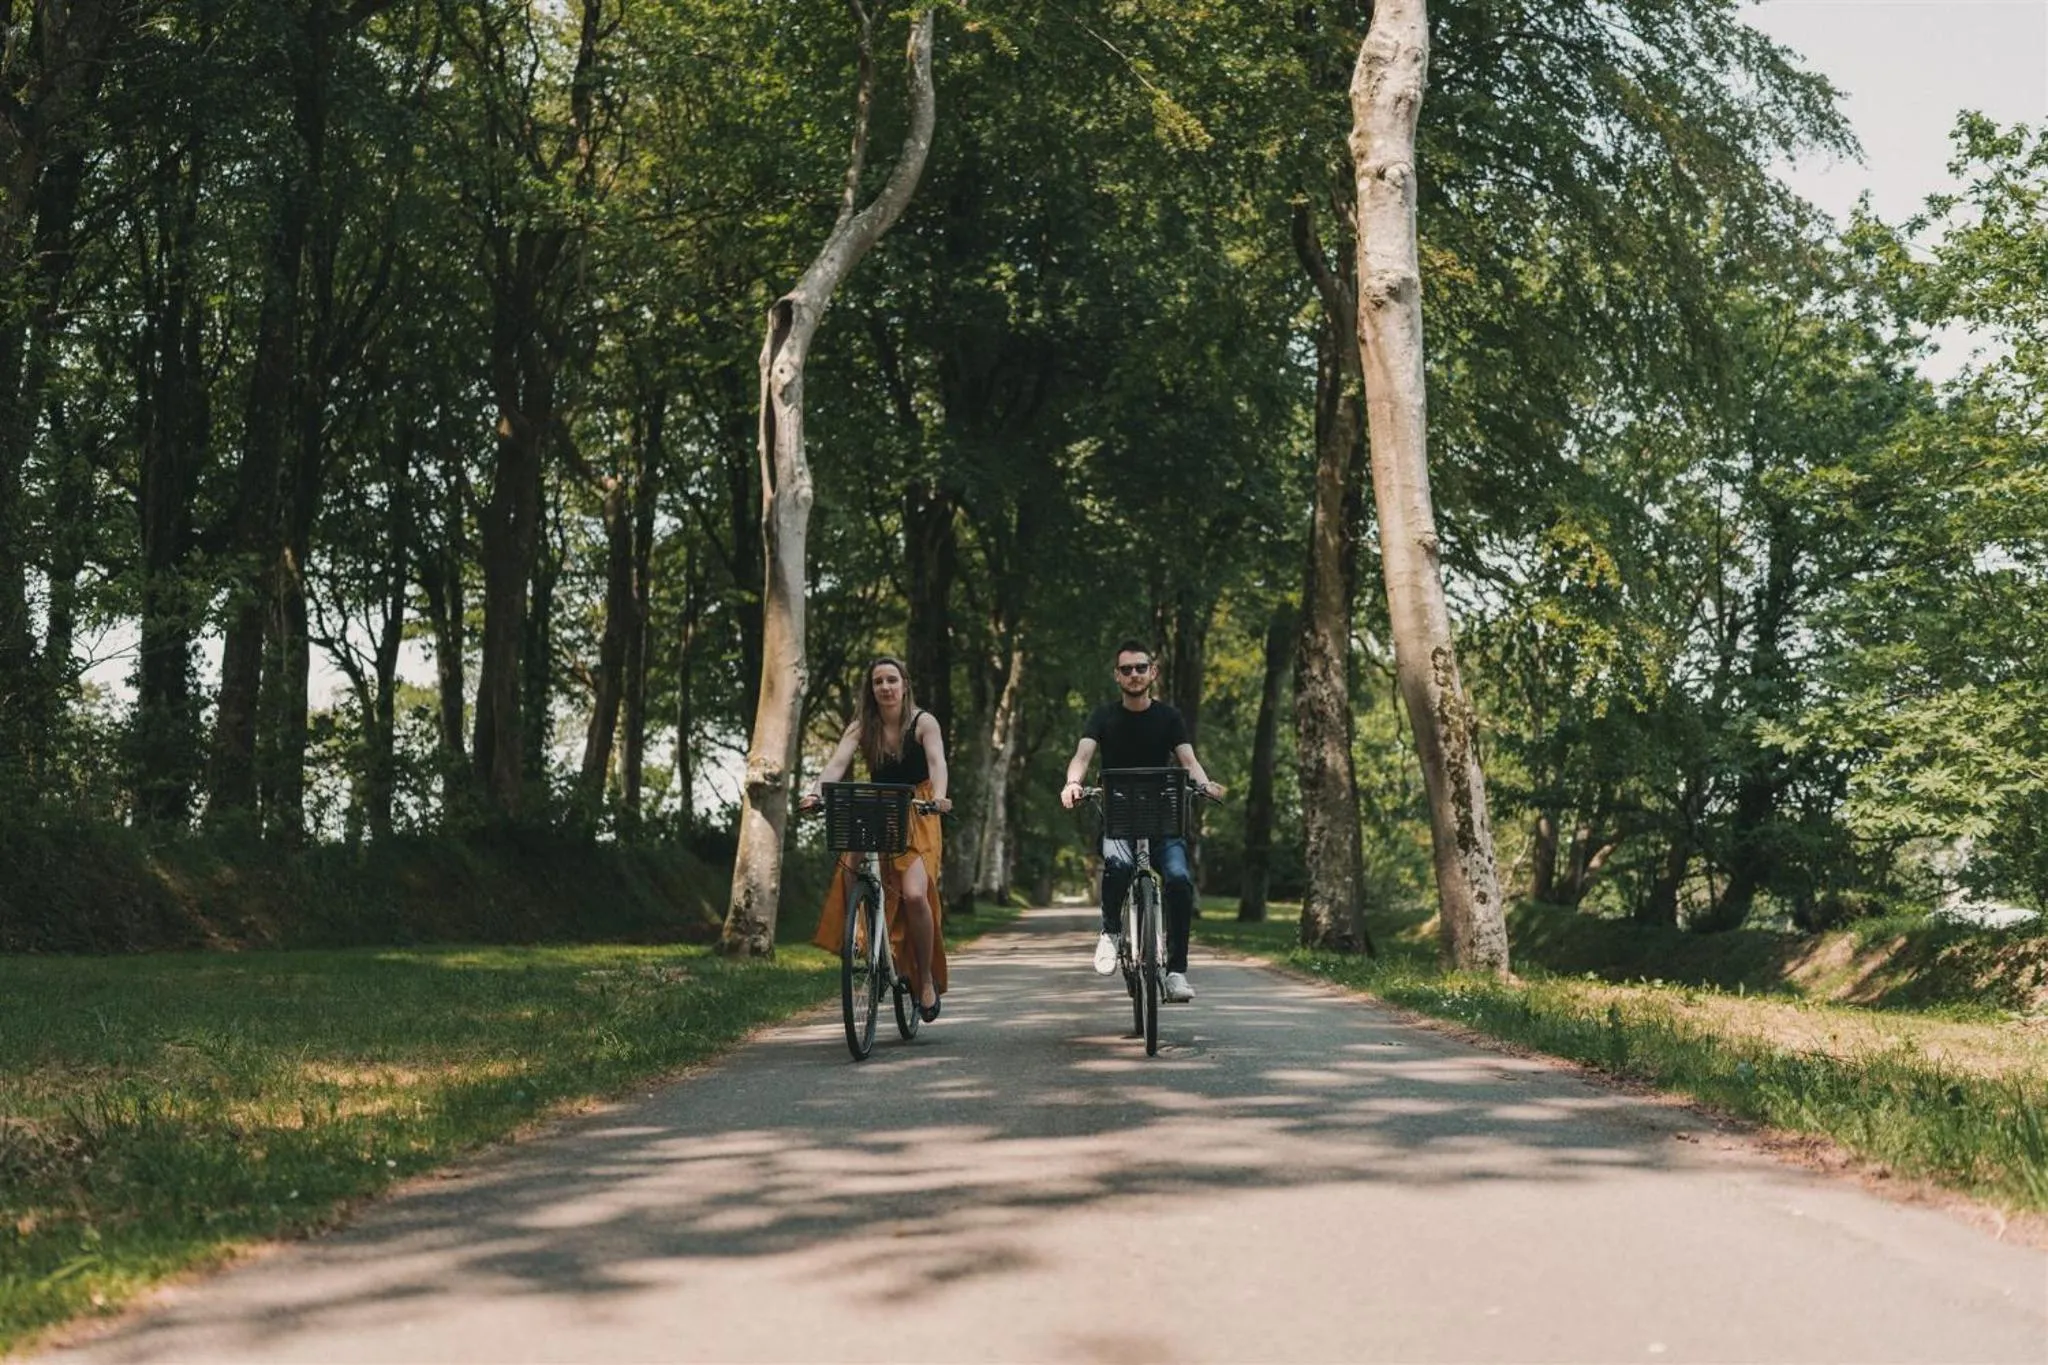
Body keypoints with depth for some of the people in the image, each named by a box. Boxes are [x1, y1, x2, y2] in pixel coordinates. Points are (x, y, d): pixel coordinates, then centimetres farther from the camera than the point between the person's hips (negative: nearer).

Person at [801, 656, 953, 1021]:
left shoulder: (923, 723, -7)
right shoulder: (862, 727, -1)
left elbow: (936, 762, -23)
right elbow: (837, 762, -16)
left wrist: (939, 797, -44)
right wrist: (816, 792, -37)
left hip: (917, 819, -3)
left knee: (914, 894, -24)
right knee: (851, 876, -25)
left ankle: (927, 979, -6)